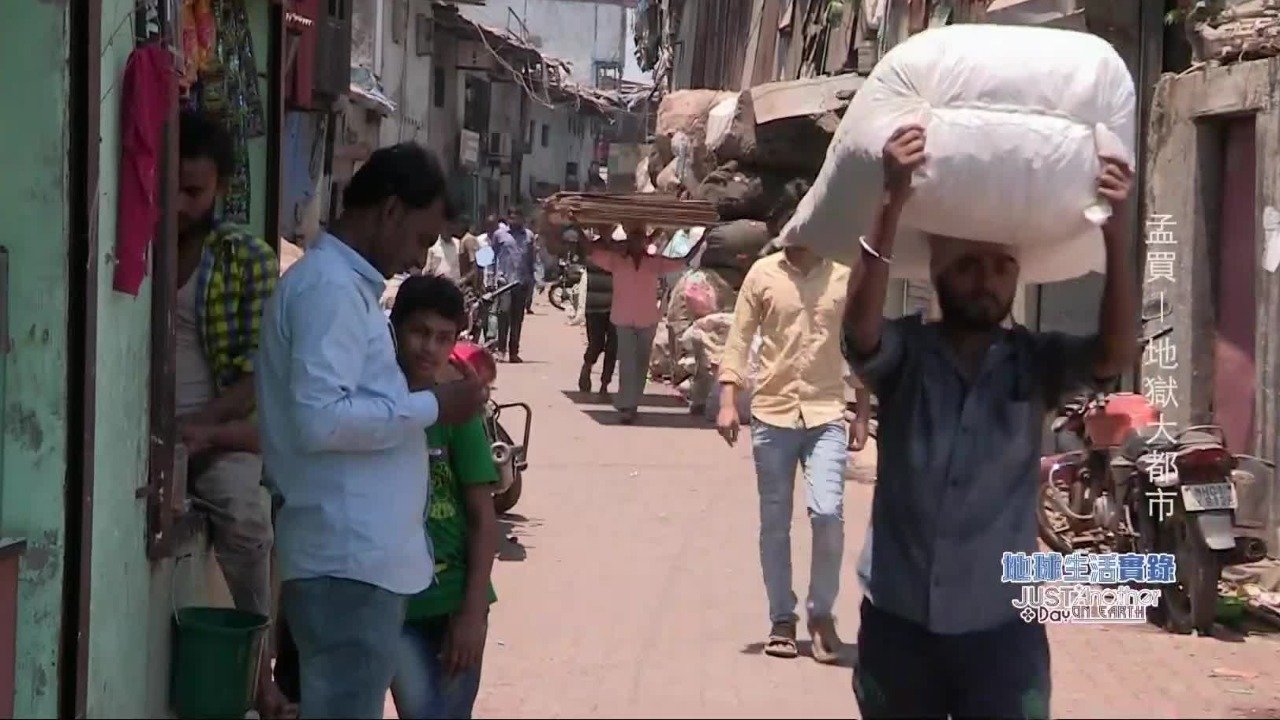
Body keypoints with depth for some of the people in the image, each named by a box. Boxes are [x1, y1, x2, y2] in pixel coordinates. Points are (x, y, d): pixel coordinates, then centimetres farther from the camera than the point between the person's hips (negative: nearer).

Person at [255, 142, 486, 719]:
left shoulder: (342, 284, 18)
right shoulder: (330, 287, -13)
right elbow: (319, 419, -23)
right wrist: (432, 406, -16)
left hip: (360, 554, 10)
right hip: (349, 559, -10)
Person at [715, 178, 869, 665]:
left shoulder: (846, 276, 3)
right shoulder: (763, 274, 2)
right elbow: (739, 338, 2)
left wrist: (862, 413, 7)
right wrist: (728, 401, -7)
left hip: (826, 414, -1)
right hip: (772, 412, 1)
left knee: (827, 513, -14)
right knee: (774, 523, 6)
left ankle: (822, 612, 4)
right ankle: (782, 619, 18)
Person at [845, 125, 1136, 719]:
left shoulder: (1036, 362, 0)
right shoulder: (901, 355, -3)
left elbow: (1117, 354, -17)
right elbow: (860, 323, -23)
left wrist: (1115, 230, -29)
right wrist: (893, 203, -34)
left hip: (1001, 626, 0)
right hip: (897, 620, 0)